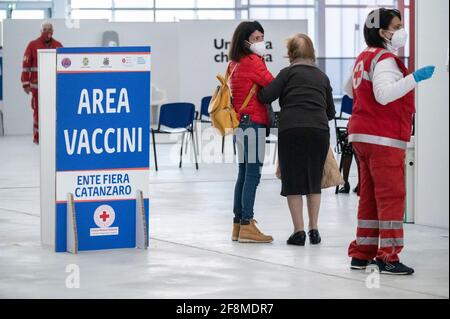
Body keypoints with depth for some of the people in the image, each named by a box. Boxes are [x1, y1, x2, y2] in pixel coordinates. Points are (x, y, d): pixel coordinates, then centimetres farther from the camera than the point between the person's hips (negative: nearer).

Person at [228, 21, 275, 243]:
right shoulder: (252, 61, -12)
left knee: (244, 174, 12)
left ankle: (238, 225, 14)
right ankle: (247, 226, -11)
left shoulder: (234, 64, 15)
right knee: (253, 174, -9)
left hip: (240, 123, 9)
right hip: (253, 122, -9)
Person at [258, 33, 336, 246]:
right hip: (319, 130, 3)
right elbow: (331, 111, 20)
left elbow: (265, 96, -3)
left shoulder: (288, 73, 4)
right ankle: (314, 230, 11)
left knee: (293, 182, 4)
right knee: (314, 181, 13)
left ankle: (299, 231, 0)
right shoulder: (322, 76, 17)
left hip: (291, 130, -3)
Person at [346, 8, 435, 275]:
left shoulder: (365, 57, 18)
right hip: (383, 138, -10)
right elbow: (384, 94, -29)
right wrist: (414, 78, -34)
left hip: (362, 135, 10)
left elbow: (351, 89, 26)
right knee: (392, 196, -9)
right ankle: (388, 257, -11)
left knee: (370, 197, 13)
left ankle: (362, 253, 16)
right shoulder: (384, 59, -14)